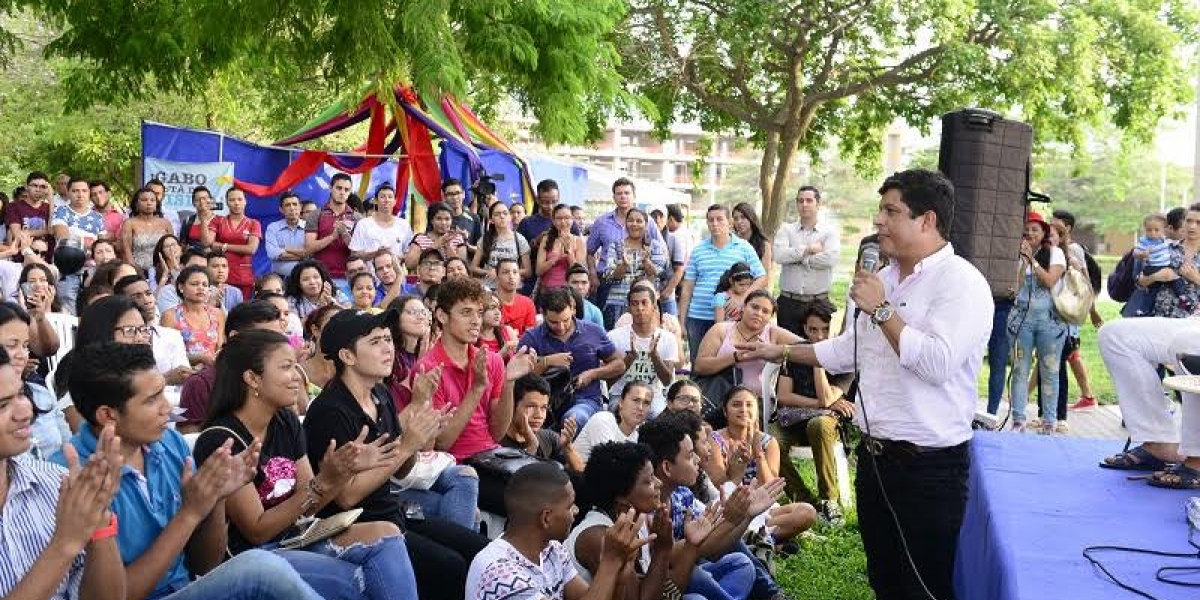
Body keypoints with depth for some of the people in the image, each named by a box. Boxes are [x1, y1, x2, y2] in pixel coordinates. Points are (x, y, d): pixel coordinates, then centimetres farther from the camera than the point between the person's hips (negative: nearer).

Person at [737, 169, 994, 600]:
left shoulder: (962, 283, -15)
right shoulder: (883, 279, 12)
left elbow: (938, 362, -28)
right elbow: (848, 351, 23)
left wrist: (882, 310, -20)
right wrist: (779, 352, 24)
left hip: (929, 466, -8)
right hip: (873, 454, 8)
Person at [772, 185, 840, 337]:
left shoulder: (830, 232, 6)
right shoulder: (786, 230, 9)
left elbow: (831, 258, -14)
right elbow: (779, 255, -10)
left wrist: (799, 257, -7)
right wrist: (809, 249, -7)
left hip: (818, 302, -1)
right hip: (789, 302, 1)